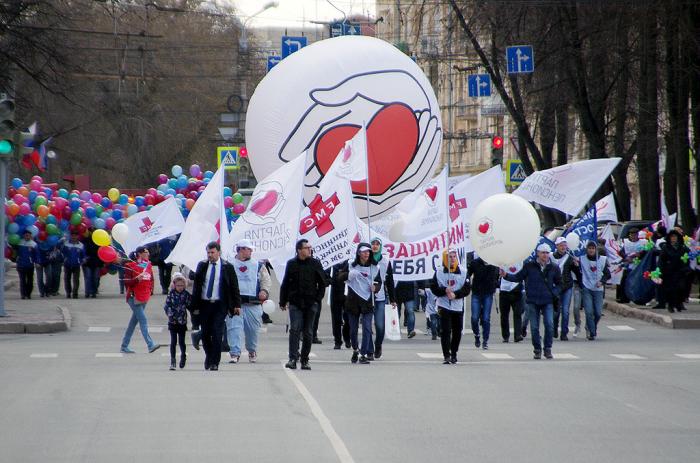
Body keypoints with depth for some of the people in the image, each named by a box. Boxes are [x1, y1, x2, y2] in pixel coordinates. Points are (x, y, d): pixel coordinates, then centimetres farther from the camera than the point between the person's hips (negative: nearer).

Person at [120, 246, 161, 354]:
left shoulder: (148, 265, 11)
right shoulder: (131, 266, -9)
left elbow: (151, 279, 23)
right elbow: (126, 282, -13)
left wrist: (150, 290, 7)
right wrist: (137, 279, -27)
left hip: (144, 298, 7)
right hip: (134, 298, -7)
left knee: (134, 321, 11)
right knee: (143, 320, -15)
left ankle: (124, 346, 17)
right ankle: (150, 345, -22)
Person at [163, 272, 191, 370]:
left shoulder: (186, 294, -1)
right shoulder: (171, 294, -3)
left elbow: (190, 306, 4)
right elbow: (167, 306, -5)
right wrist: (171, 315, -15)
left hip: (182, 321, 1)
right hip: (173, 321, -1)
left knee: (181, 341, 5)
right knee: (173, 341, -3)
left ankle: (183, 355, 32)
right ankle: (172, 361, 4)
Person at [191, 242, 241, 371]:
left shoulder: (227, 267, 1)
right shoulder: (202, 266, 7)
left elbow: (234, 287, 4)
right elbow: (196, 286, 9)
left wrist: (236, 305, -1)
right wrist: (194, 305, 3)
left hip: (220, 305, -3)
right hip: (204, 304, 3)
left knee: (217, 333, -9)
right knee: (205, 334, 6)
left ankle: (214, 363, -3)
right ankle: (209, 356, 30)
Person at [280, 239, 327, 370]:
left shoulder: (315, 264, 4)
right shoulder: (291, 264, 4)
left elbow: (322, 283, 8)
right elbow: (285, 284, 10)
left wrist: (318, 299, -1)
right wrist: (283, 302, 9)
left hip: (310, 304, 1)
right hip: (295, 303, -1)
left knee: (308, 332, 5)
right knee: (295, 329, -14)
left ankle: (305, 360, 12)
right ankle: (293, 359, -18)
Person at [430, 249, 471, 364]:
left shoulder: (463, 272, 1)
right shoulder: (439, 272, -1)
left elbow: (466, 289, -3)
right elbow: (434, 288, -2)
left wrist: (455, 294, -19)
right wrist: (445, 291, -19)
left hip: (458, 306, 2)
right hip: (444, 306, -2)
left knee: (457, 332, 8)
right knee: (445, 331, -10)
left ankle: (454, 354, 25)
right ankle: (446, 356, -9)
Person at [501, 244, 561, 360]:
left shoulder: (553, 268, 5)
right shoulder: (529, 266, 1)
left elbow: (559, 283, 17)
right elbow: (518, 277, 5)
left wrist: (555, 292, 0)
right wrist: (506, 275, -10)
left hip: (547, 301, 0)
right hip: (533, 301, 0)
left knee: (549, 324, -13)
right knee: (534, 327, 2)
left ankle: (548, 349, -1)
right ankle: (537, 350, 15)